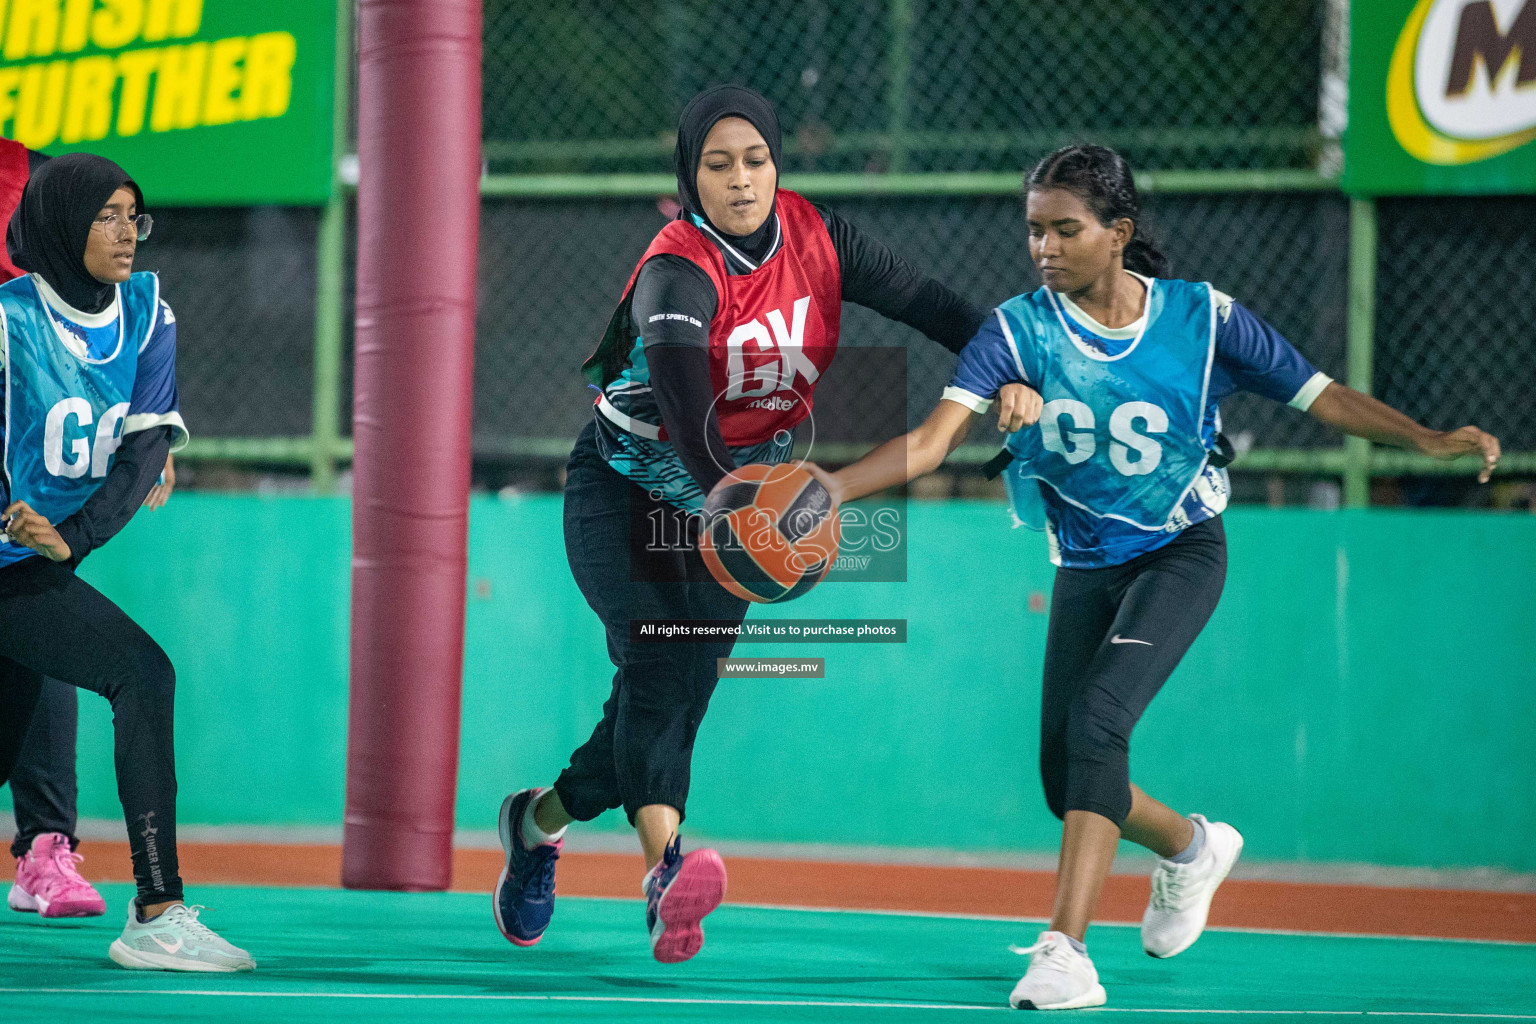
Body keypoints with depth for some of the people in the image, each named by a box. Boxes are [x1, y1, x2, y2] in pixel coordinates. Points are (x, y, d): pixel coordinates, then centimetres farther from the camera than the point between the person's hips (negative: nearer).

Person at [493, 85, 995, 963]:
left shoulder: (815, 237, -10)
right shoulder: (677, 274, -28)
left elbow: (925, 301, -10)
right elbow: (684, 412, -43)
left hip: (739, 492, 5)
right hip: (627, 488, -5)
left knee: (681, 695, 2)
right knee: (656, 661, -26)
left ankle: (539, 820, 27)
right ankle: (667, 863, -43)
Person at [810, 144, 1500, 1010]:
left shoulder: (1201, 317, -13)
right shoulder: (1019, 329, -13)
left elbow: (1324, 396, -7)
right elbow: (934, 438, -23)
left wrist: (1430, 439, -21)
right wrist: (835, 486, -40)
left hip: (1181, 554, -3)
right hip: (1086, 568, 3)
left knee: (1096, 721, -25)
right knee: (1065, 775, 3)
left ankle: (1067, 951, -29)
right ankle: (1190, 846, 37)